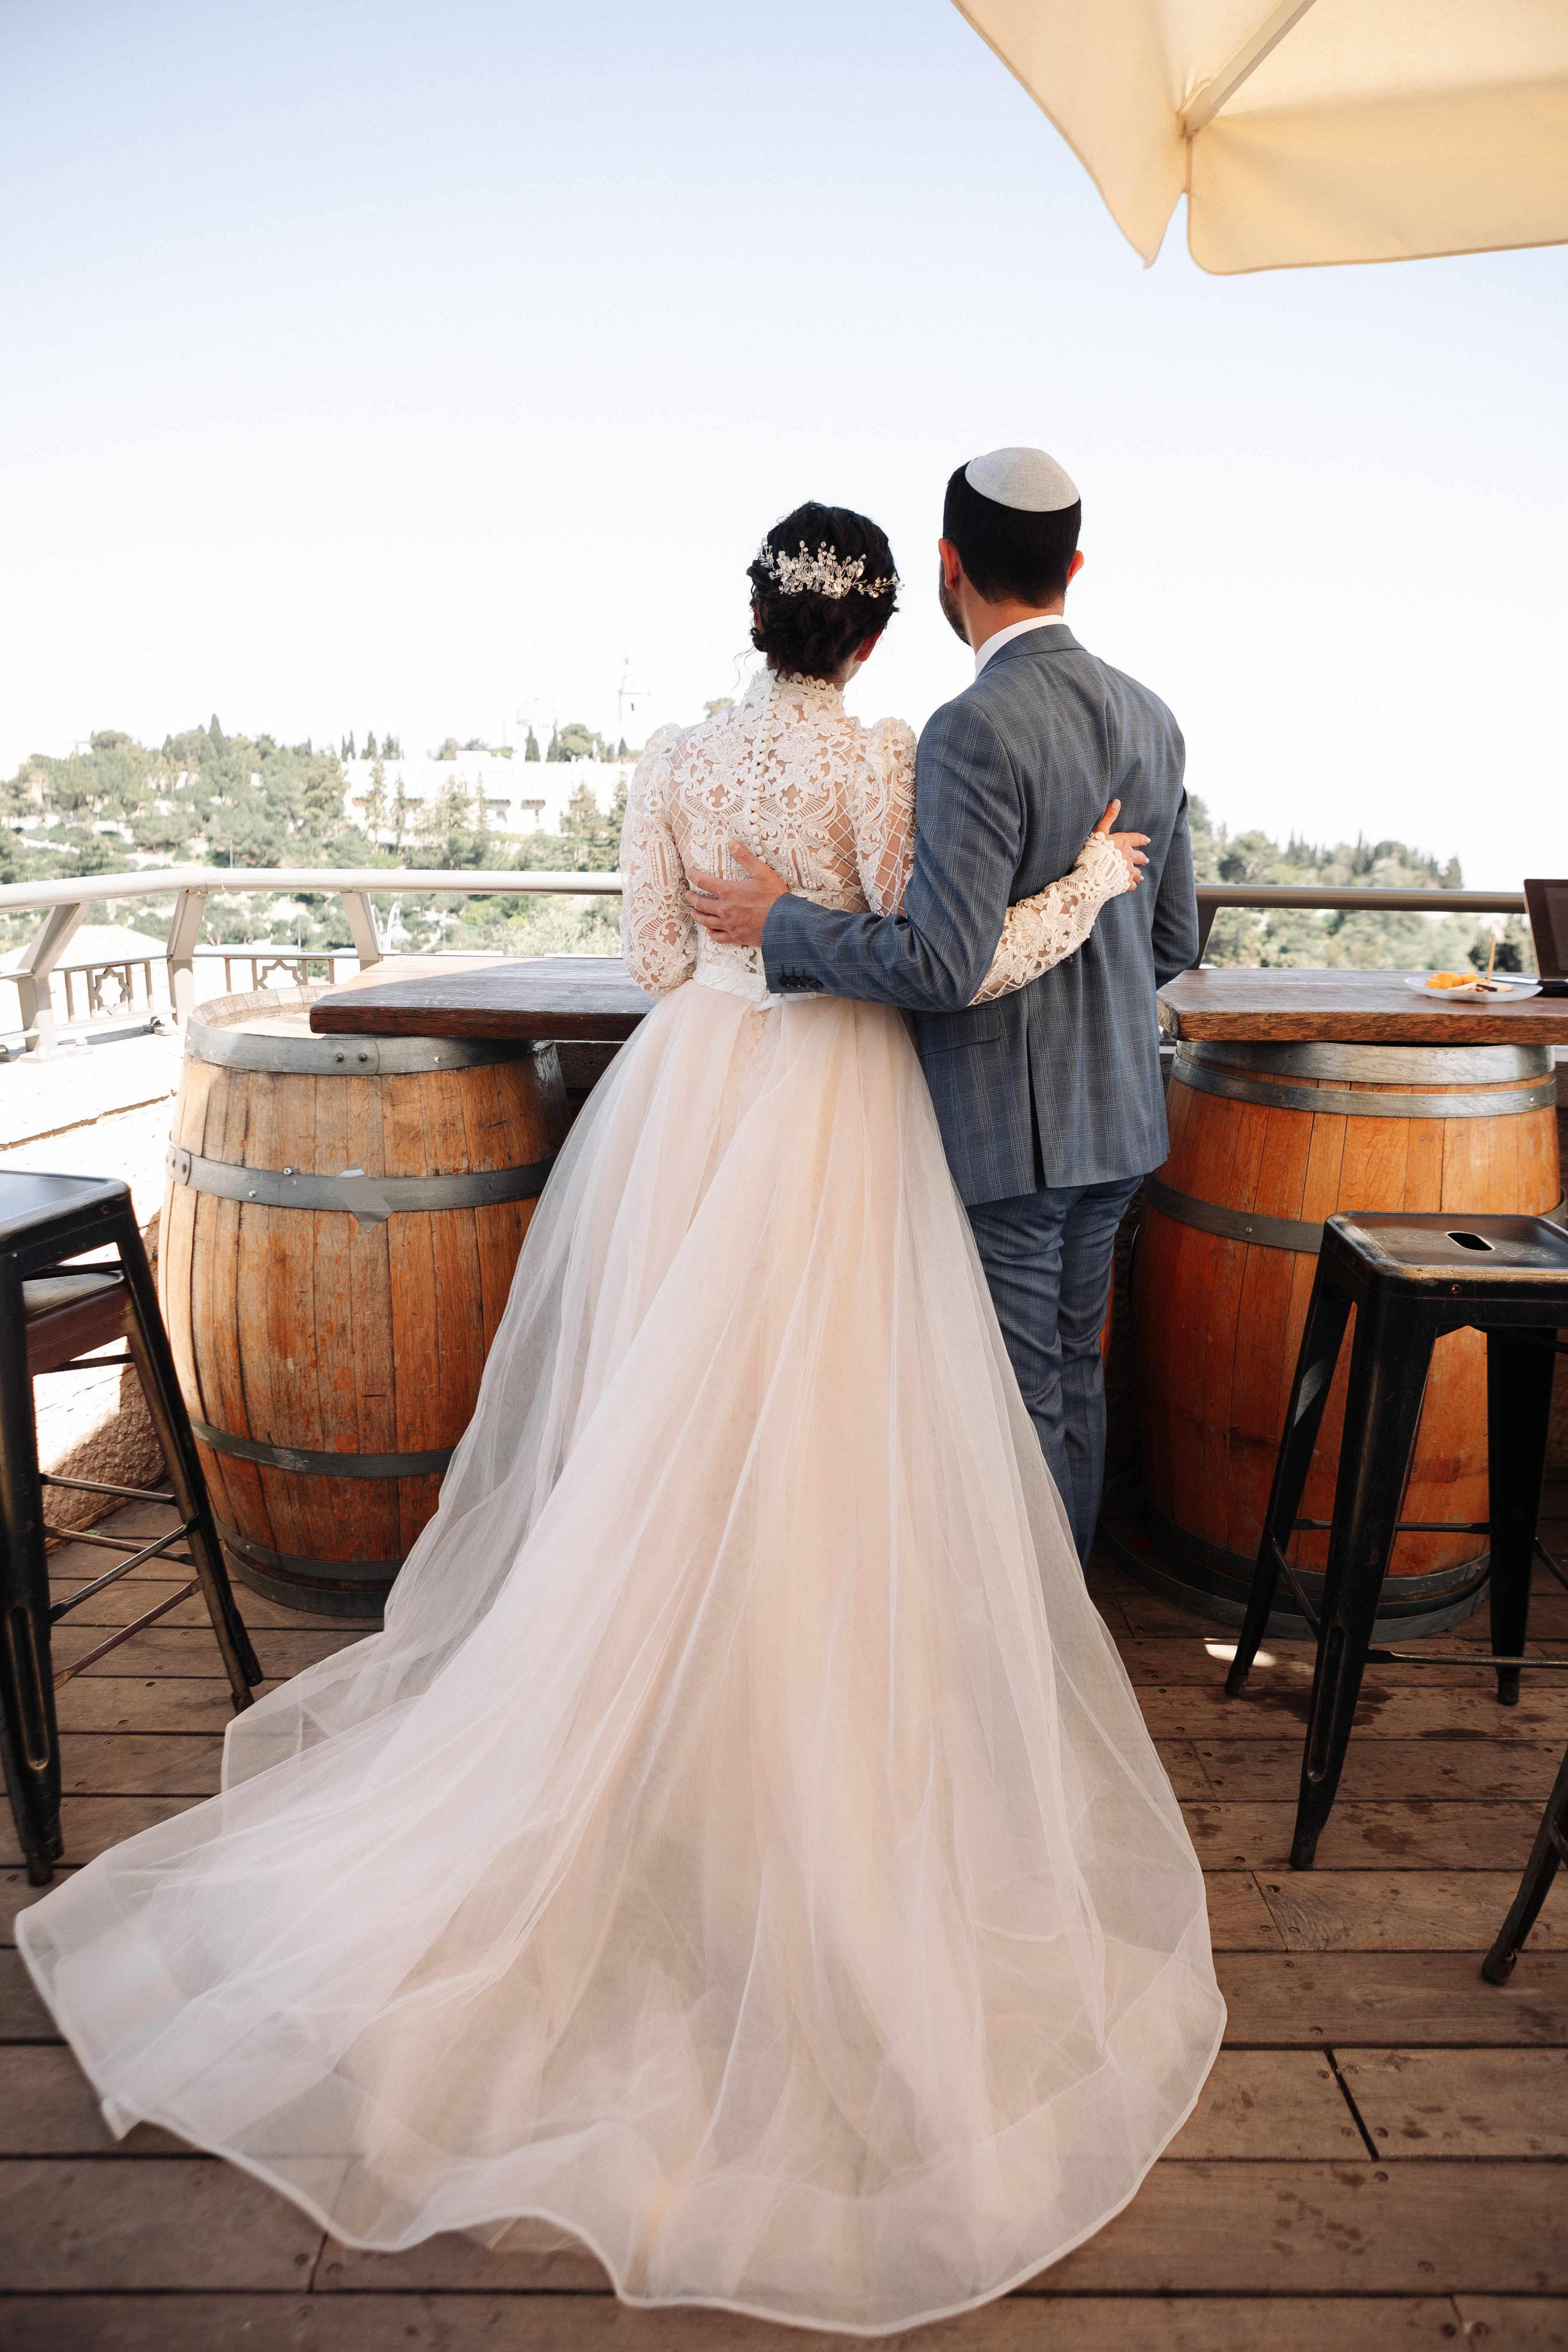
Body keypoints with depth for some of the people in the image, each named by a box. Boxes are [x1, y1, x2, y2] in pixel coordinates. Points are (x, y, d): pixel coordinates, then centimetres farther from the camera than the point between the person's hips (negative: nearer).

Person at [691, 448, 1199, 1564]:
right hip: (1116, 1112, 9)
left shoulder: (974, 731, -19)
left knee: (1018, 1402, 6)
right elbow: (1174, 943, 11)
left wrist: (781, 922, -12)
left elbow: (941, 965, -25)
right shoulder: (1151, 717, 7)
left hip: (1006, 1128, -8)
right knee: (1076, 1376, 21)